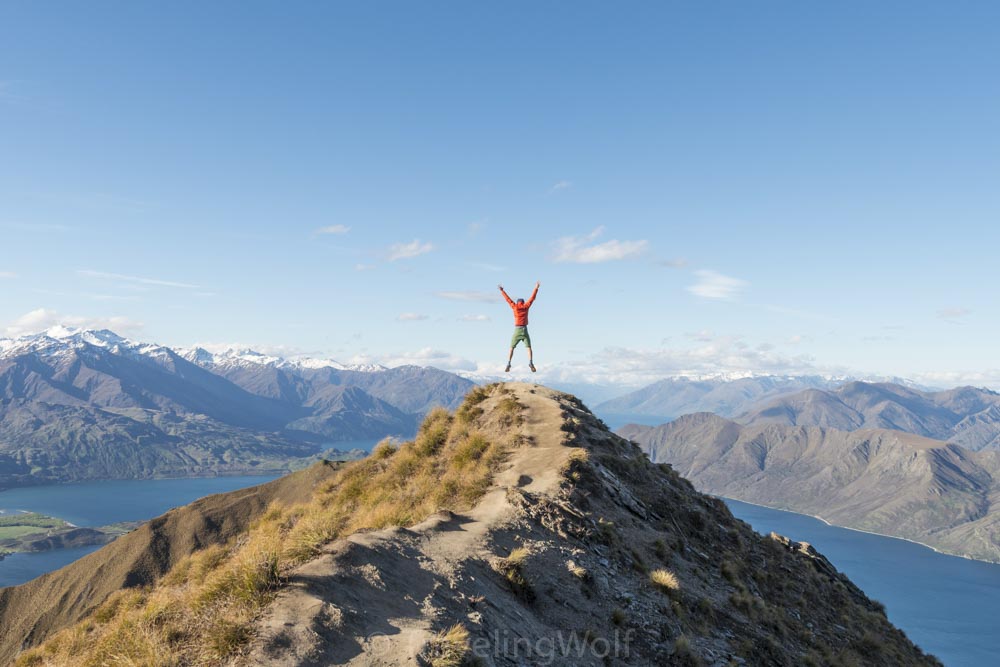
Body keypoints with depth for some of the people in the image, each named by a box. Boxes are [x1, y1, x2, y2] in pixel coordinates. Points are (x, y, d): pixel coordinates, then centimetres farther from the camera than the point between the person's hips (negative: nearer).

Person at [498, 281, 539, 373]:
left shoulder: (515, 307, 4)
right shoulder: (526, 306, 4)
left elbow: (508, 299, 12)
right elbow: (532, 298, 11)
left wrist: (502, 291, 22)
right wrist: (536, 288, 19)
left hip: (516, 330, 0)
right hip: (524, 330, 0)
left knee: (511, 348, 6)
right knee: (528, 347, -2)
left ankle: (508, 364, -8)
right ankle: (530, 362, -23)